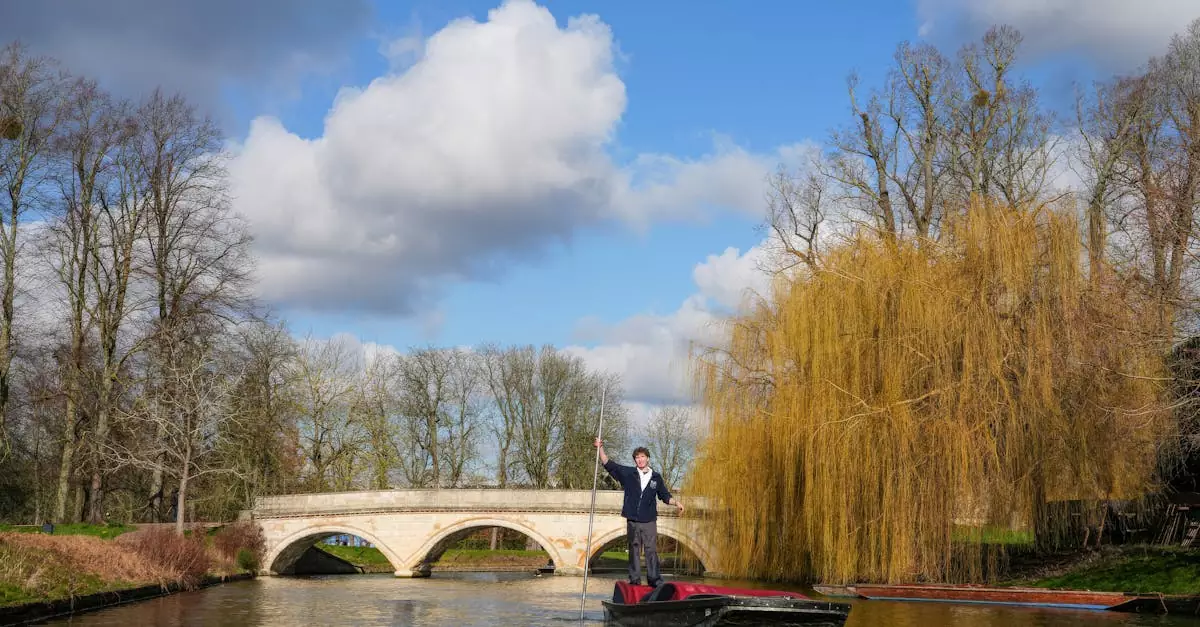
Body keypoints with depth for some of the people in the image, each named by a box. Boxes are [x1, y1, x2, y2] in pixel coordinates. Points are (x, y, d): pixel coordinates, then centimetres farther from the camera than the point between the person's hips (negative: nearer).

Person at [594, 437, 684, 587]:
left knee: (651, 550, -4)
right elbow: (608, 464, 4)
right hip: (632, 521, 1)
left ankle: (654, 579, -2)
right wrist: (600, 448, -6)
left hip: (650, 521, 0)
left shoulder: (656, 477, 8)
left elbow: (665, 496, 15)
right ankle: (635, 579, 9)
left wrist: (676, 502, -1)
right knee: (634, 551, 5)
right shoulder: (628, 473, 6)